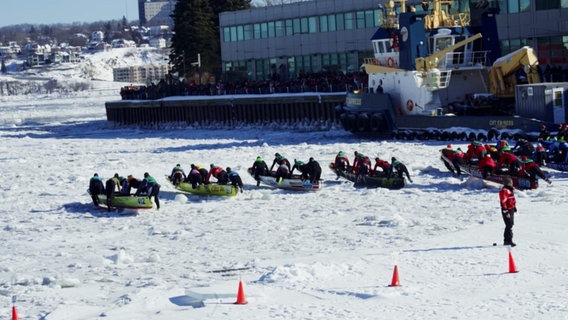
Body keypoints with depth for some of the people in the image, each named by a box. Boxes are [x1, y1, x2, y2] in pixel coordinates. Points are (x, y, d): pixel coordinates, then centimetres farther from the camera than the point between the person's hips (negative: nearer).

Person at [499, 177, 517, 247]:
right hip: (507, 210, -10)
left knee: (510, 225, 15)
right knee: (509, 225, -10)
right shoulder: (504, 191, -19)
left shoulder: (510, 189, 13)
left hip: (511, 210, 10)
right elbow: (503, 202, -22)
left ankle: (506, 241, 24)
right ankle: (509, 241, -7)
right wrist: (506, 211, -24)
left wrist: (514, 207, 28)